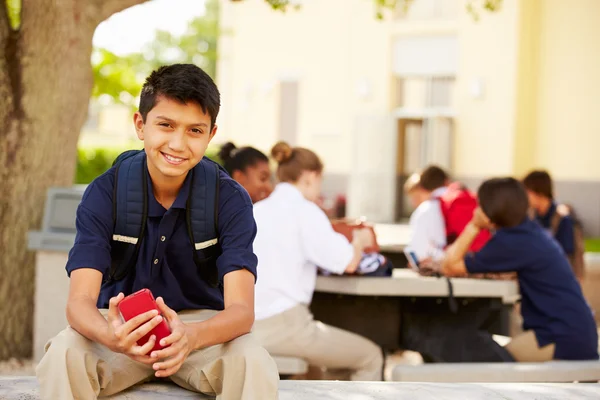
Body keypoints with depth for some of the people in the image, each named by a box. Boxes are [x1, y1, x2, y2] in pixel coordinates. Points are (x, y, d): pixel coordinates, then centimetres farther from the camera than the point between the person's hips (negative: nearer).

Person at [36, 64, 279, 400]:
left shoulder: (230, 199, -13)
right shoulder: (104, 193, -12)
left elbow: (241, 308, -22)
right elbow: (80, 299, -21)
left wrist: (190, 336, -47)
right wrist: (110, 336, -47)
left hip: (203, 325, 0)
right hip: (121, 324, 0)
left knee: (256, 365, -33)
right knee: (63, 356, -32)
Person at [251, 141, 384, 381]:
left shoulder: (256, 210, 13)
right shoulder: (303, 210, -6)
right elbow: (347, 263, -10)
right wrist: (359, 242, 12)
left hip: (247, 325, 8)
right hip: (283, 323, -8)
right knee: (370, 357, 9)